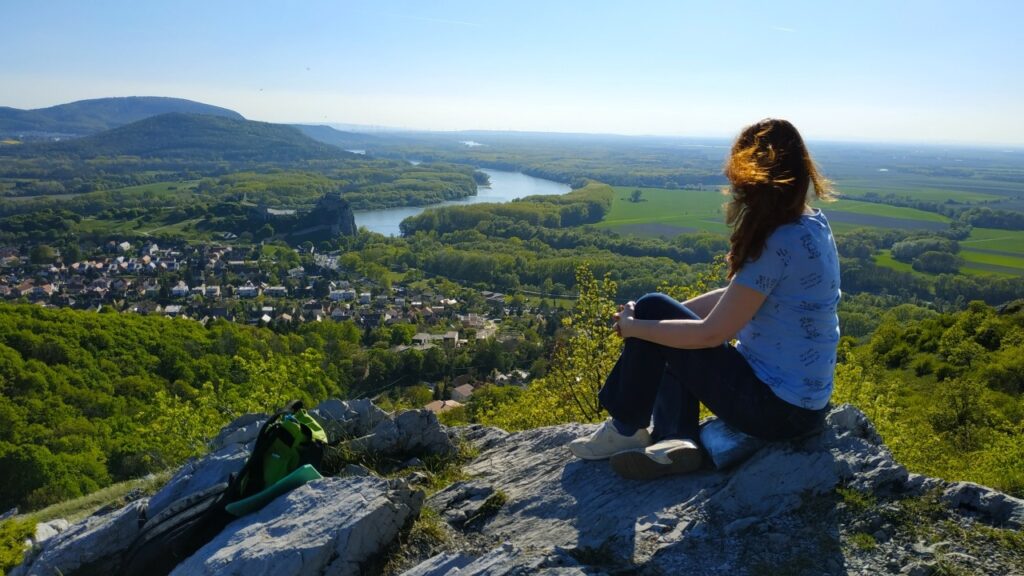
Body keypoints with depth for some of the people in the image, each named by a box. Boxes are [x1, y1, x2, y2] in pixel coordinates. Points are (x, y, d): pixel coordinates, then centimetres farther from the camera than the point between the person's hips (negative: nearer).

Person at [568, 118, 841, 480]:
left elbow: (711, 333, -21)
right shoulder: (813, 226, 5)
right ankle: (676, 439, 0)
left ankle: (626, 431, 9)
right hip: (806, 401, 9)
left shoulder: (778, 245, -24)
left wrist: (635, 326, -8)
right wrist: (667, 314, 4)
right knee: (672, 340, 18)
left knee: (651, 310, -6)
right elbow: (736, 298, 11)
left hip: (775, 409, -9)